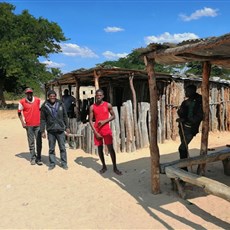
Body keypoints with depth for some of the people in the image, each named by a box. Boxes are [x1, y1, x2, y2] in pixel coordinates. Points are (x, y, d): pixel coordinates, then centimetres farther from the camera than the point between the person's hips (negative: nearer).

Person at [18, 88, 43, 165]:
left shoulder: (38, 100, 4)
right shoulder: (22, 102, -2)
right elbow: (19, 112, 5)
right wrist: (22, 122, -3)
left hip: (38, 124, 2)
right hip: (29, 125, -1)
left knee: (39, 142, 4)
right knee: (31, 143, 6)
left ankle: (38, 158, 14)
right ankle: (33, 158, 17)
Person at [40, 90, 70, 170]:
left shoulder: (60, 104, 1)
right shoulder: (45, 106, -2)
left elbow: (65, 116, 8)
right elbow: (43, 119, 2)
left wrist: (67, 127, 8)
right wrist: (42, 131, -1)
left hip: (60, 130, 0)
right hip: (50, 130, 0)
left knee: (62, 148, 6)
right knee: (51, 148, 9)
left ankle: (64, 163, 18)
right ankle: (52, 163, 22)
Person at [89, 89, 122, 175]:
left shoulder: (108, 105, -1)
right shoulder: (92, 107, -1)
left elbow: (113, 116, 5)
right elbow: (91, 120, -1)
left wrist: (105, 121, -13)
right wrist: (95, 132, -9)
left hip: (106, 130, -1)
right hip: (97, 131, 2)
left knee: (110, 148, -5)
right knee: (100, 148, 9)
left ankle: (115, 167, 6)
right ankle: (104, 166, 25)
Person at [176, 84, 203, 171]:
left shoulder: (199, 103, -13)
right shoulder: (185, 102, 9)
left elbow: (199, 117, -21)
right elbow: (179, 112, 20)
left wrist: (185, 119, -25)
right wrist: (181, 115, -1)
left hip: (190, 129, -7)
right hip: (182, 127, 7)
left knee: (182, 148, -12)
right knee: (184, 148, 14)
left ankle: (183, 168, -3)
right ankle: (183, 167, 26)